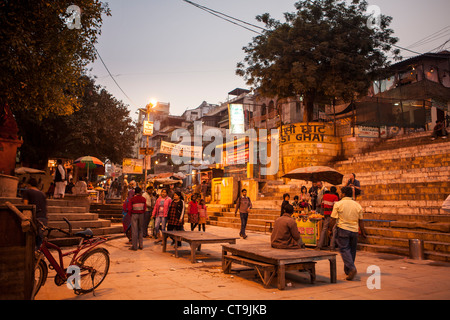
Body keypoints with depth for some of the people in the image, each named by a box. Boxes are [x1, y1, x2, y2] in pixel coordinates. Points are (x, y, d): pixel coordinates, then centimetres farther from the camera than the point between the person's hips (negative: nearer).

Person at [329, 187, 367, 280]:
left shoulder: (338, 204, -6)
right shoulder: (357, 205, 5)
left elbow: (333, 220, -6)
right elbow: (360, 221, 9)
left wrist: (330, 229, 7)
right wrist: (363, 232, 19)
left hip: (343, 230, -4)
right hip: (354, 230, 4)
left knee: (344, 249, -2)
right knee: (352, 250, 14)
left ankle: (352, 268, -21)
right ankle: (347, 270, 24)